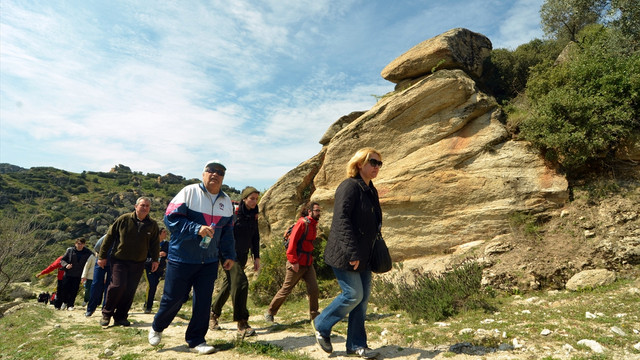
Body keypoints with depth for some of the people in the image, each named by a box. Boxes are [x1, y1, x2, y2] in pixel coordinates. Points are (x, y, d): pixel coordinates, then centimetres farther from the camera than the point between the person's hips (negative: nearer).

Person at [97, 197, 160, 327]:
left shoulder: (153, 225, 1)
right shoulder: (124, 219, -6)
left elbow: (155, 243, 11)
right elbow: (109, 237, 1)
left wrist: (155, 259, 7)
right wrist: (102, 256, 2)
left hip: (138, 263, 2)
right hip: (119, 260, -2)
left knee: (130, 291, 3)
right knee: (118, 286, -12)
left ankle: (121, 317, 19)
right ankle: (106, 314, 11)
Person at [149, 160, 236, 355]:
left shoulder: (226, 201, 9)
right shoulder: (189, 192, -8)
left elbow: (228, 232, 15)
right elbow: (170, 217, -13)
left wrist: (229, 255, 11)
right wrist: (196, 228, -24)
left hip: (209, 262, 4)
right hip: (182, 258, -4)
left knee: (203, 302, 5)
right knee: (173, 298, 6)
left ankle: (196, 340, 21)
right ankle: (156, 328, 35)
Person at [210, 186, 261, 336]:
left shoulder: (253, 215, 7)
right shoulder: (233, 211, -13)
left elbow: (255, 237, 15)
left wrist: (256, 257, 12)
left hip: (243, 255, 7)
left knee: (229, 284, 15)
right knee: (240, 282, -15)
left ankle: (213, 314, 33)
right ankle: (242, 323, -5)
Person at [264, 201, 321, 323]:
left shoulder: (313, 225, 12)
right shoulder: (302, 223, -15)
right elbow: (292, 241, -20)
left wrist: (310, 258, 15)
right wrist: (293, 261, -22)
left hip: (308, 263, 8)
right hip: (296, 264, -7)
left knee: (314, 289, 0)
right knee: (286, 289, 4)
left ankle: (314, 315, 14)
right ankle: (269, 313, 22)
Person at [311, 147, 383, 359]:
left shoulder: (371, 191, 13)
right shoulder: (349, 186, -14)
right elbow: (341, 219, -23)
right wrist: (352, 252, -25)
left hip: (363, 256, 9)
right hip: (344, 255, -9)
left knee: (363, 298, 9)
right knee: (354, 294, -5)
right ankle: (321, 325, 19)